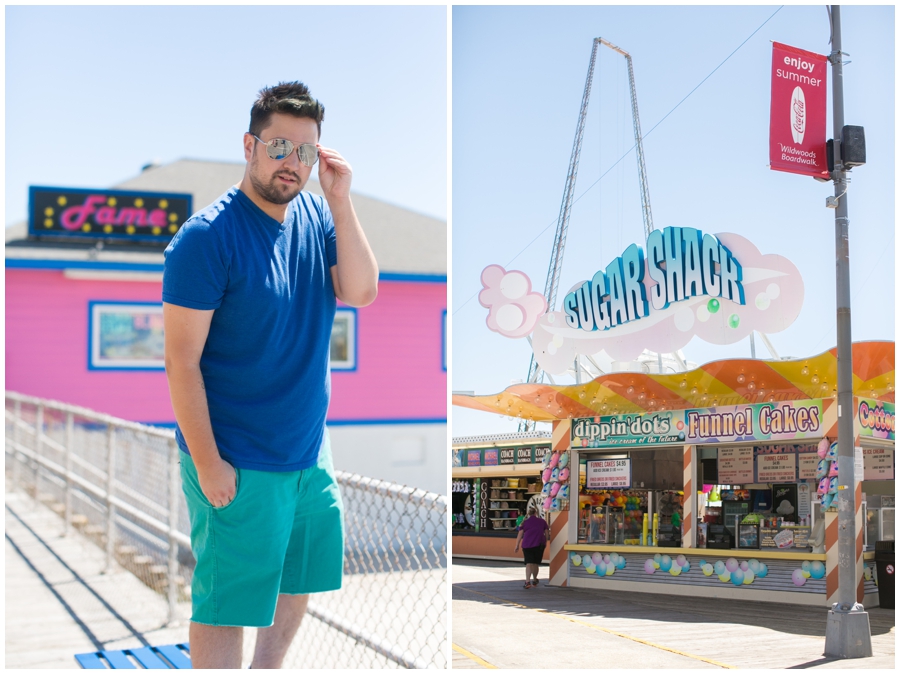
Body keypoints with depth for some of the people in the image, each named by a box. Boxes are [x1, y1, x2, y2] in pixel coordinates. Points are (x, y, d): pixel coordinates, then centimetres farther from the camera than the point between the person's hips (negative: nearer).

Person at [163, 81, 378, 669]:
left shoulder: (317, 216, 3)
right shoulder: (208, 236, -18)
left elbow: (362, 292, -8)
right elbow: (181, 361, -18)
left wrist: (341, 200, -15)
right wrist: (207, 463, -19)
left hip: (311, 450, 8)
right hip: (239, 464, -7)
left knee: (300, 578, 22)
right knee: (226, 604, 3)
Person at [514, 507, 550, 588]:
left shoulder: (525, 522, 7)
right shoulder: (542, 521, 11)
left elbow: (520, 535, 0)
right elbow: (547, 534, 12)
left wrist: (517, 546, 1)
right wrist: (545, 542, 27)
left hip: (527, 545, -1)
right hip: (539, 544, 1)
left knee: (528, 563, -6)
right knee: (535, 563, 15)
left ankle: (527, 581, -23)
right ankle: (534, 581, 30)